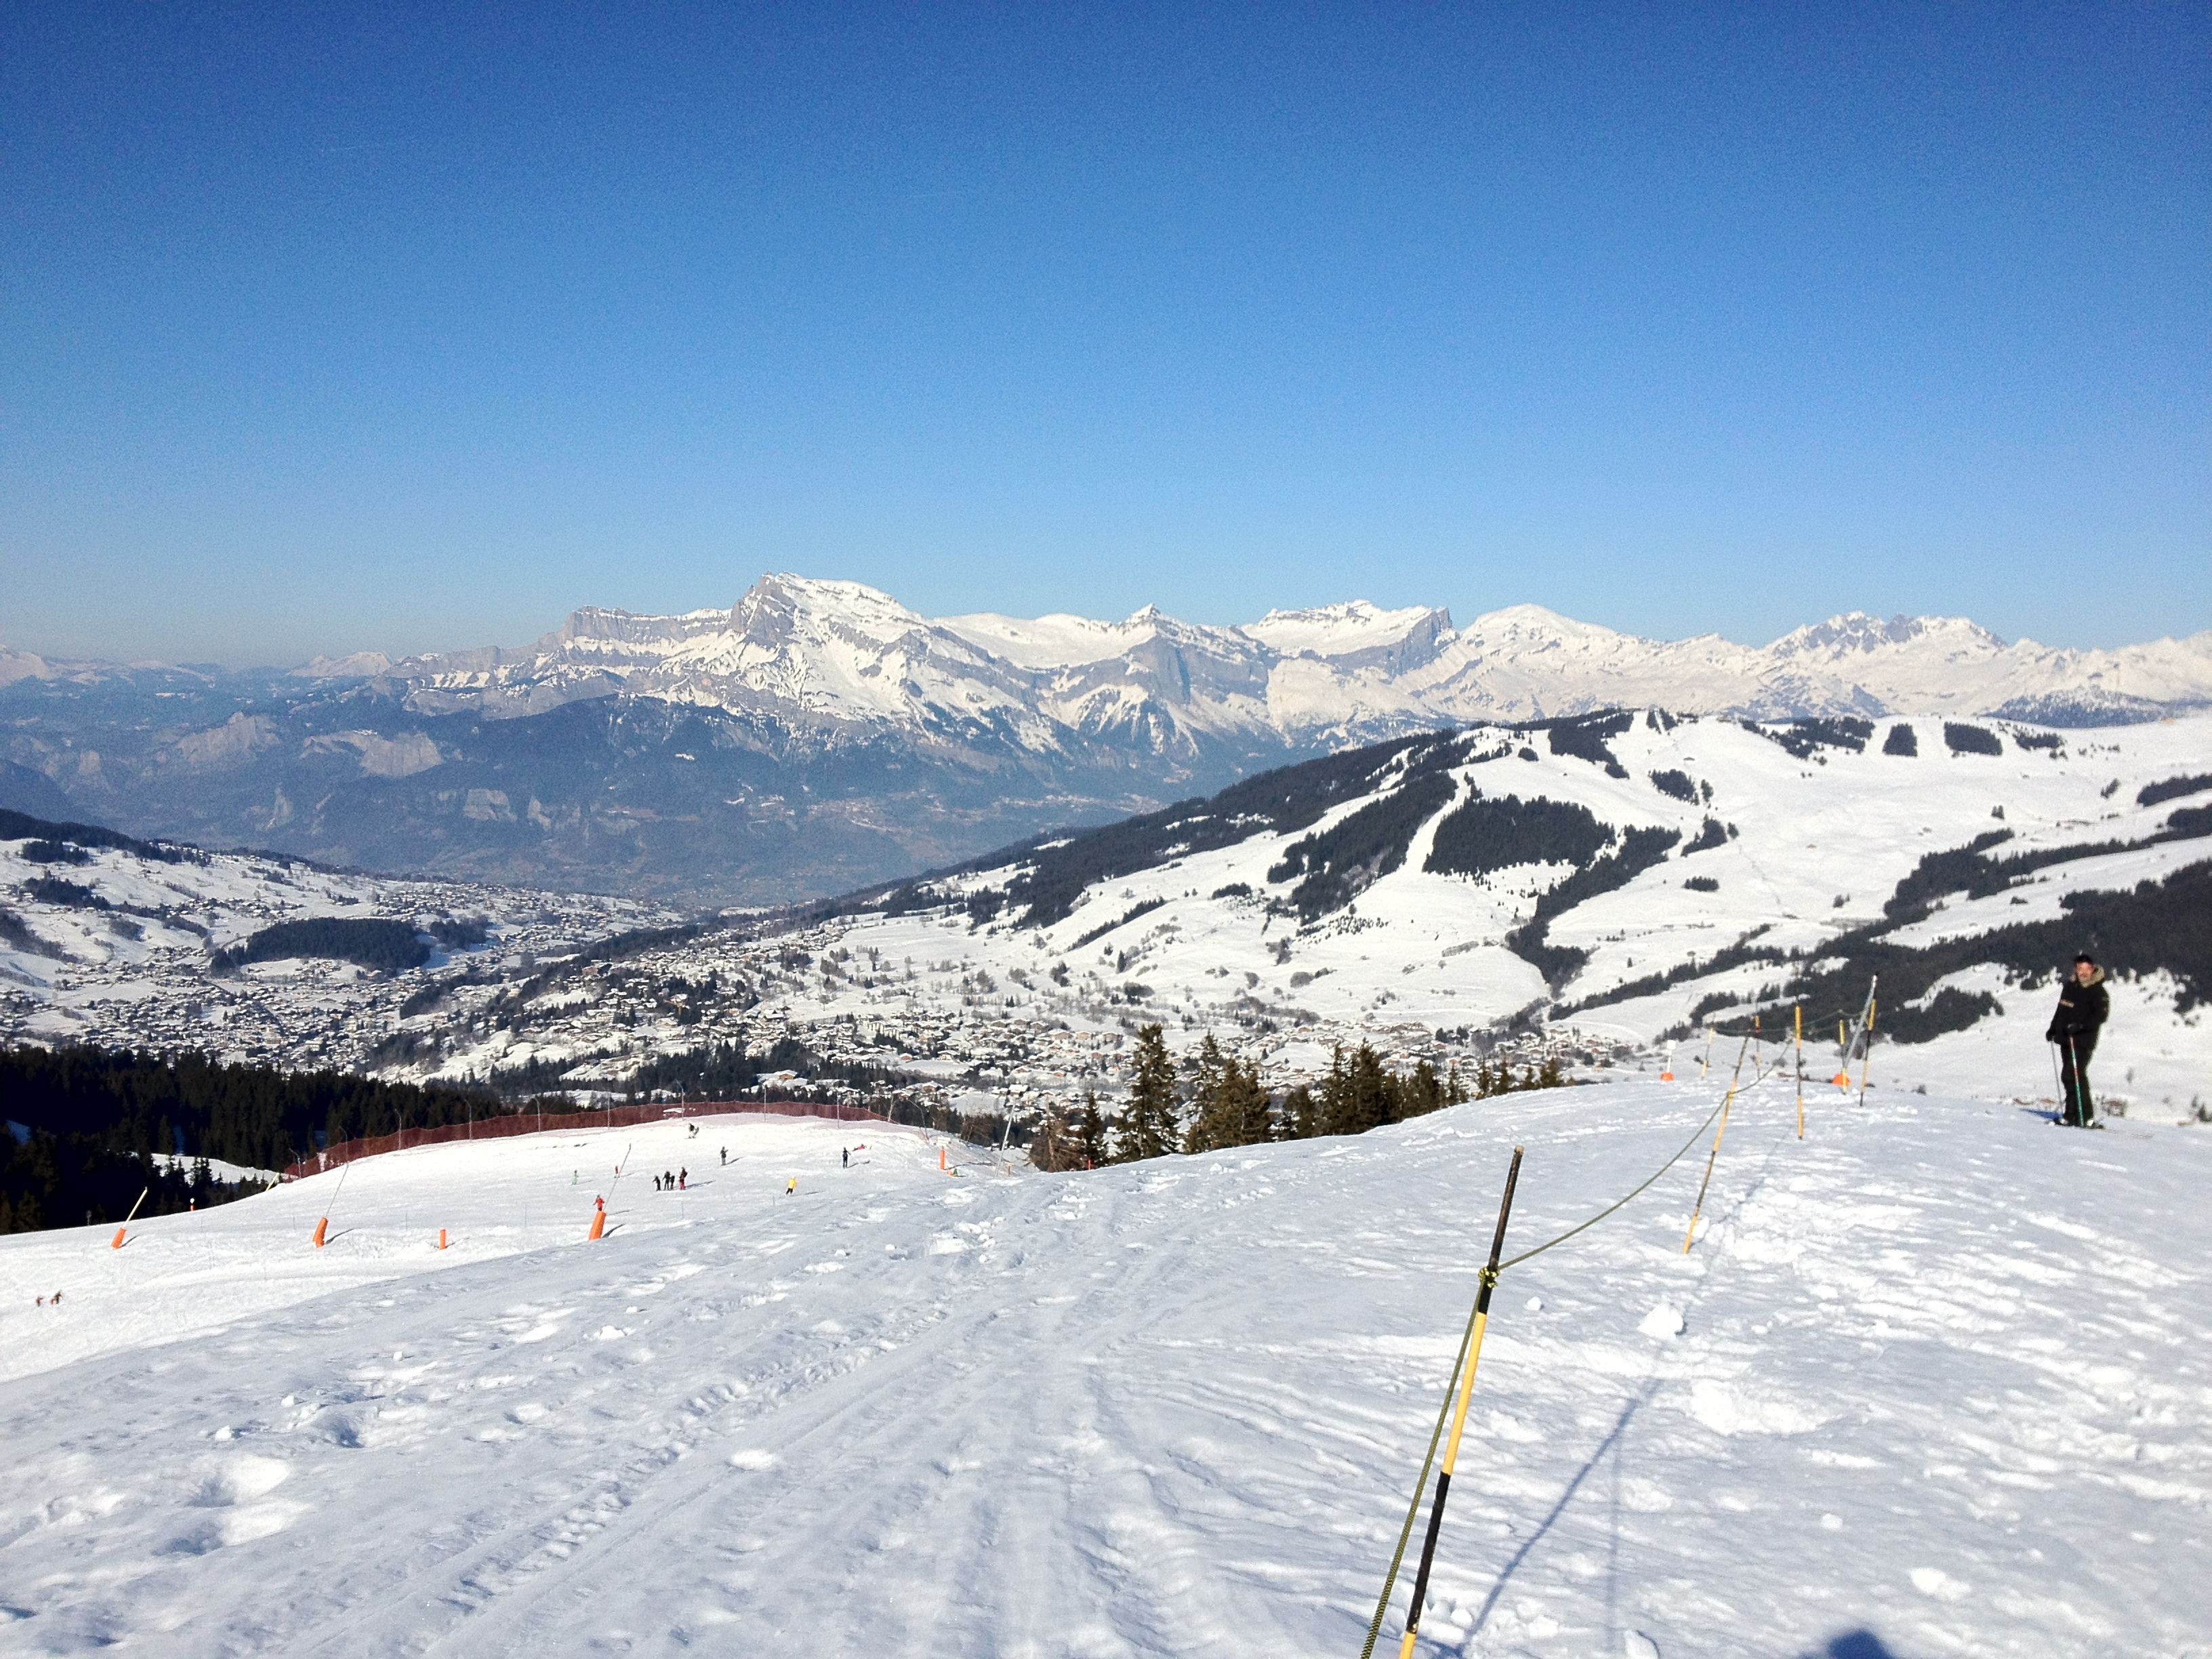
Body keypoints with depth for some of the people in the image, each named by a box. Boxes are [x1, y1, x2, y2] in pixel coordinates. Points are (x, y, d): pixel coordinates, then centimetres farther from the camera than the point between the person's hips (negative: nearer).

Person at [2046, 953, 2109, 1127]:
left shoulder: (2098, 992, -6)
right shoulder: (2070, 986, 15)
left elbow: (2100, 1016, -16)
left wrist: (2081, 1026, -27)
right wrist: (2053, 1029, 24)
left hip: (2083, 1040, -7)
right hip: (2066, 1038, 7)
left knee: (2073, 1075, -16)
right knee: (2068, 1077, 8)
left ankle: (2086, 1117, -12)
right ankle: (2071, 1115, 14)